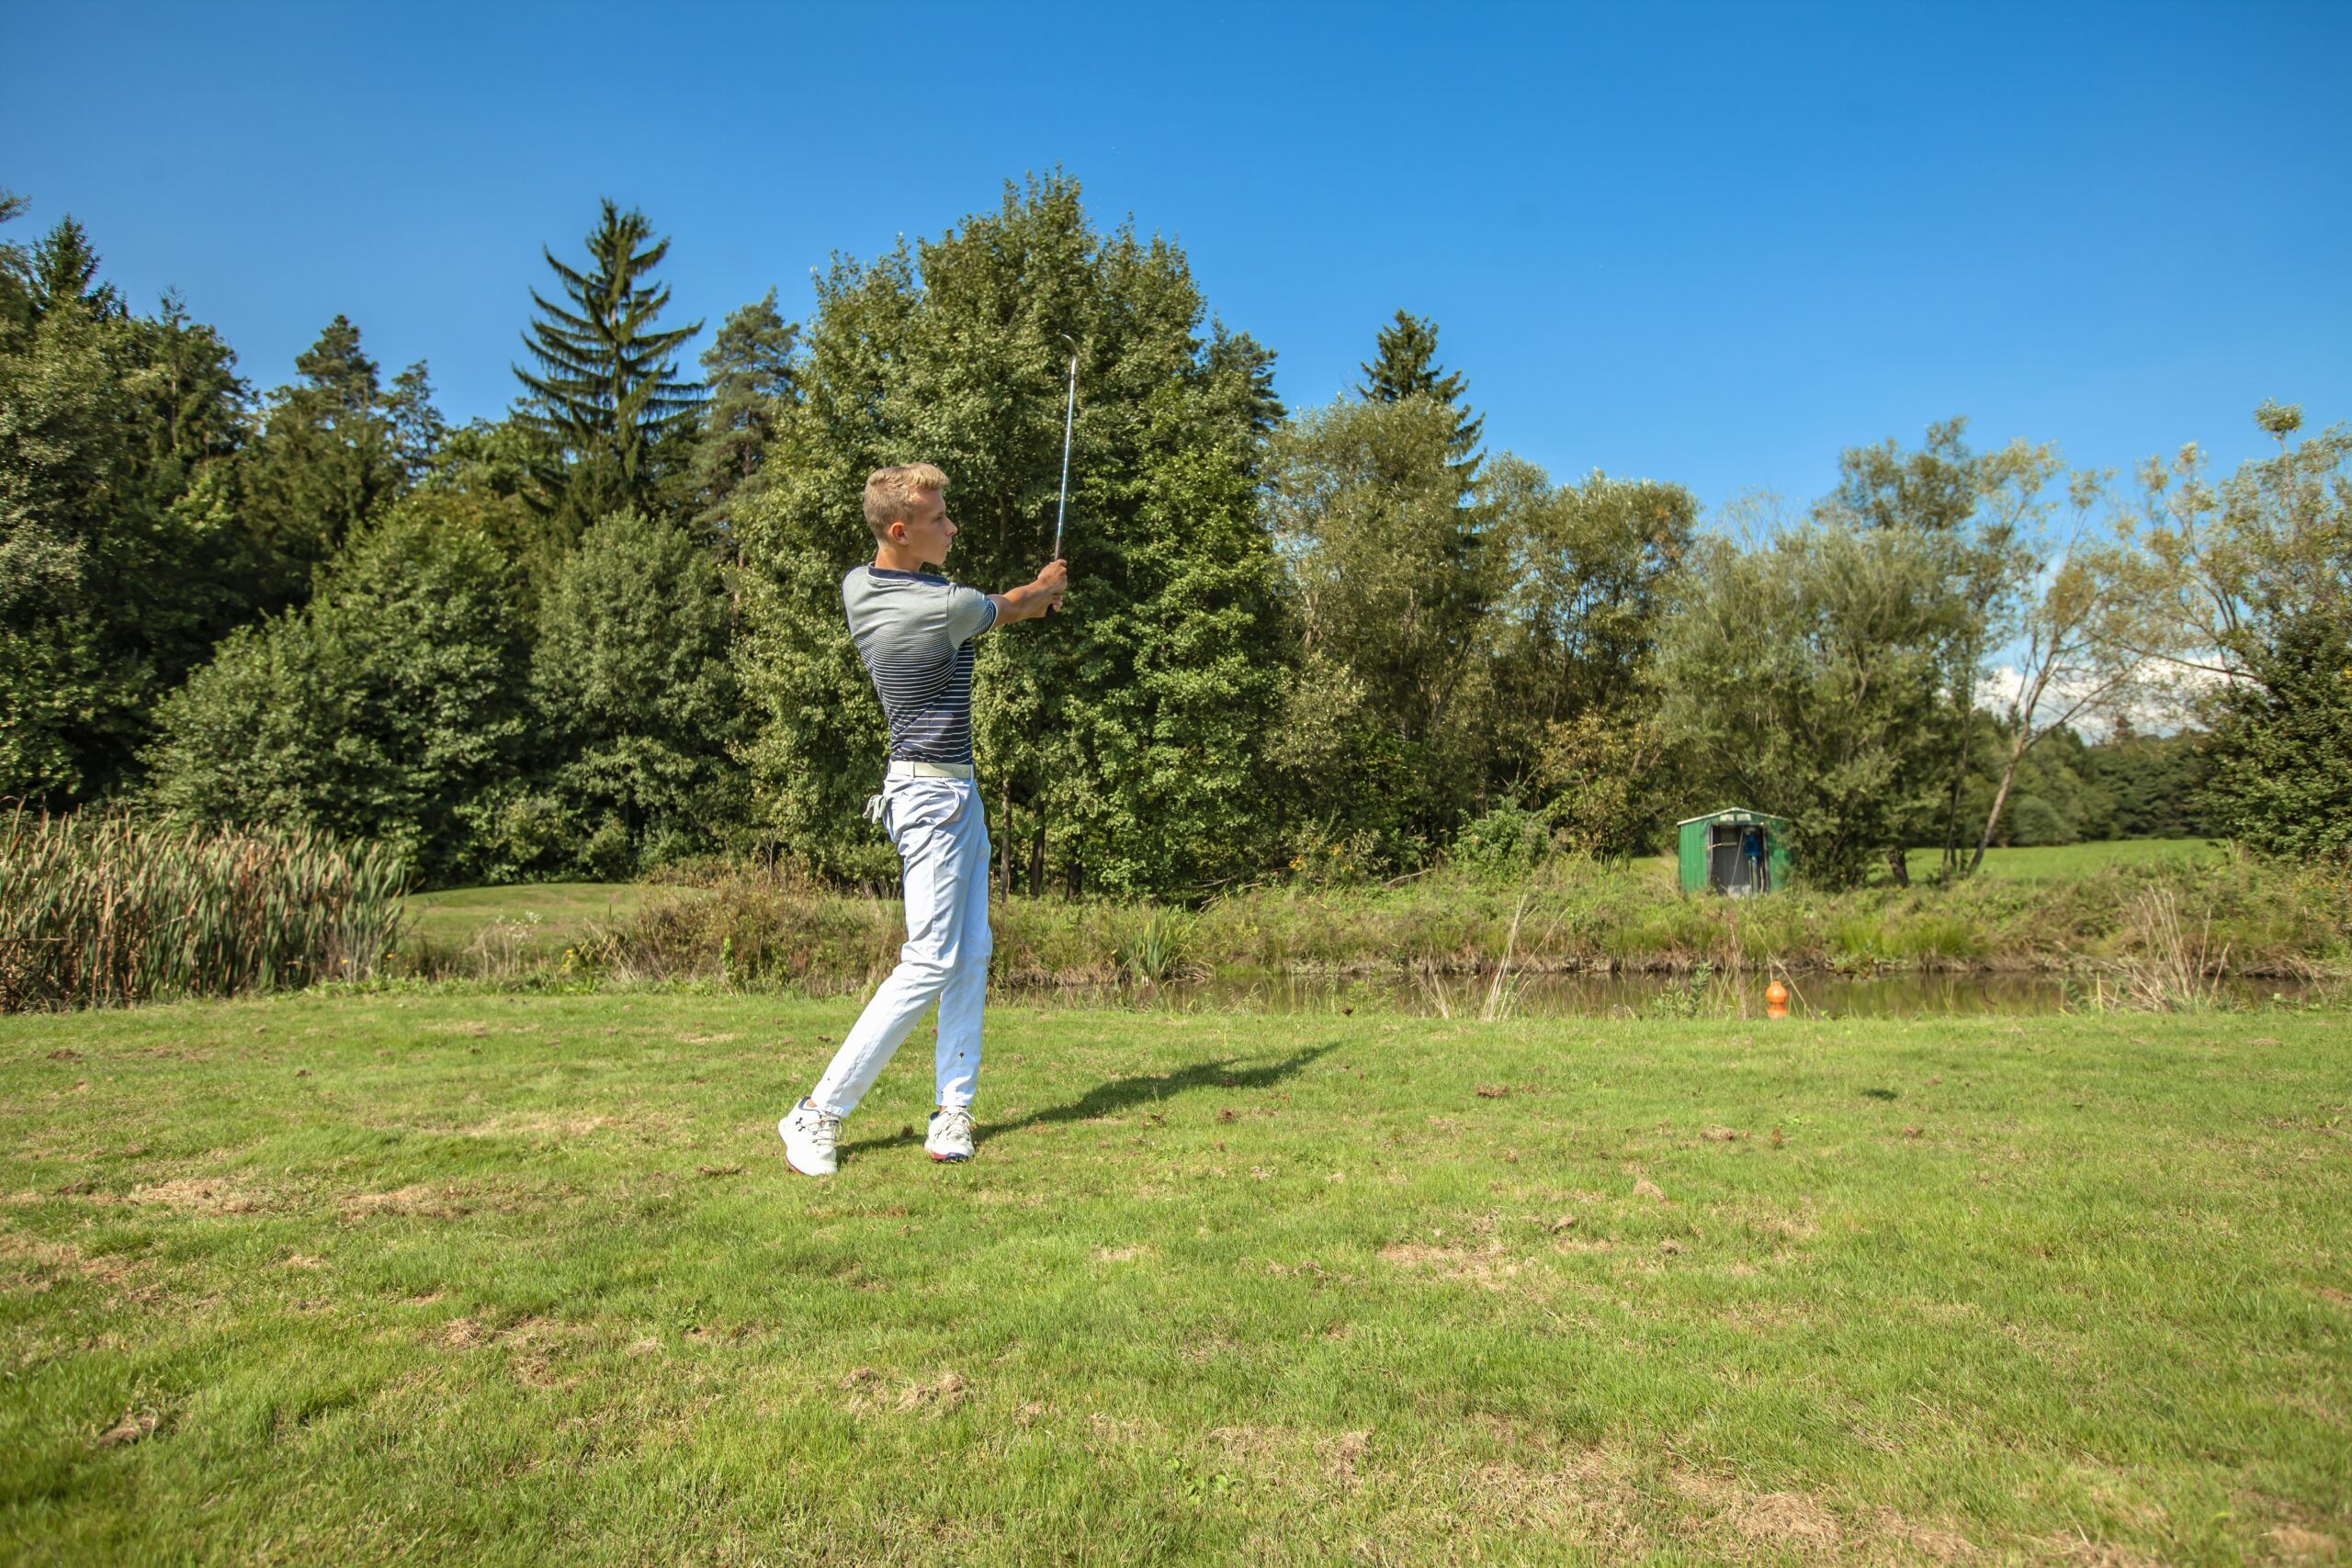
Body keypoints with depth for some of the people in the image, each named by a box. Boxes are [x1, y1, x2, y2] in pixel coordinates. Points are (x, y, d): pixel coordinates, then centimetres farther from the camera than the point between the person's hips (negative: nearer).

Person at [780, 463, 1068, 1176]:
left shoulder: (857, 587, 5)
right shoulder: (944, 607, -20)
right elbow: (1015, 605, 3)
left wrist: (1026, 600, 27)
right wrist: (1047, 583, 25)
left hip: (955, 788, 9)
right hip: (933, 794, -9)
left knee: (972, 955, 9)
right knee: (931, 962, -7)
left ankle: (953, 1109, 12)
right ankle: (819, 1113, 0)